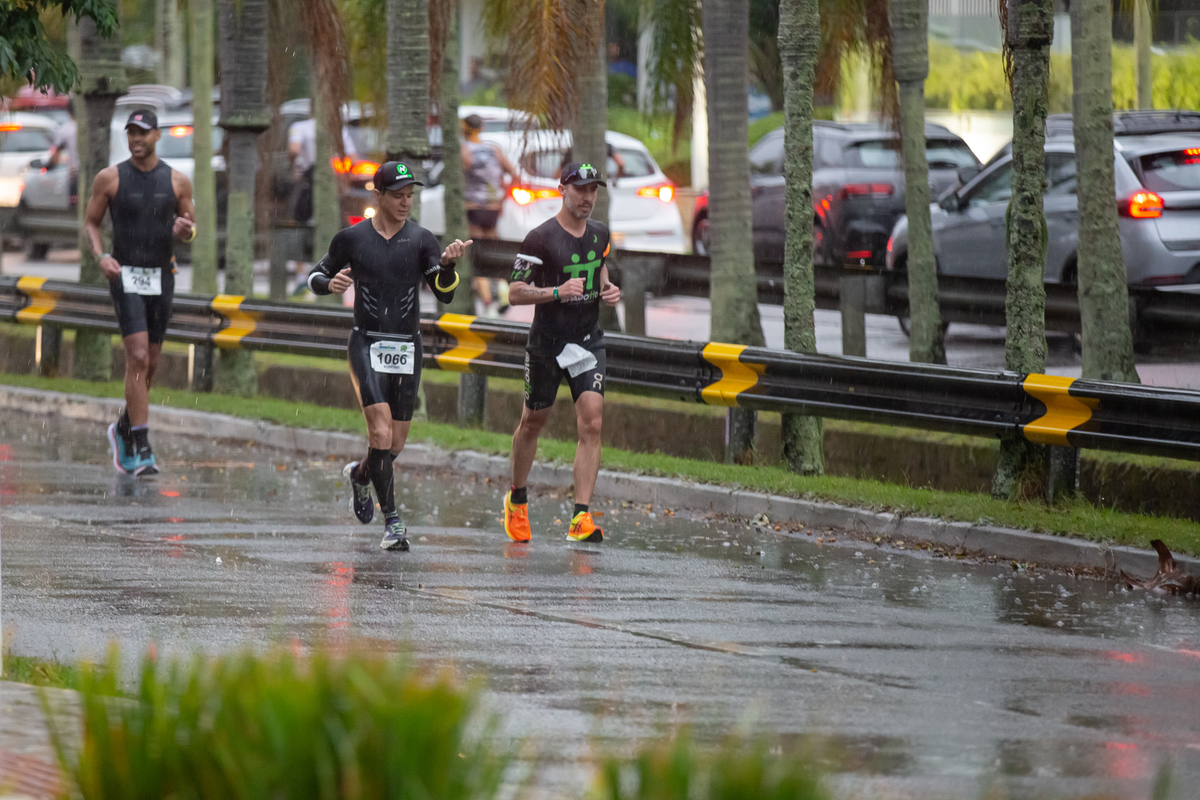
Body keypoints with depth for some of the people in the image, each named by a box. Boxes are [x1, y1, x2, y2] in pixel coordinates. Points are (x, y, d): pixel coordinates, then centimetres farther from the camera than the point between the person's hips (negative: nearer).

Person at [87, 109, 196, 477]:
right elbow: (91, 222, 6)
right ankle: (142, 450, -15)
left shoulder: (177, 181, 3)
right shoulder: (109, 178, -2)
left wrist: (185, 230, -14)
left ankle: (124, 429, 36)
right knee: (138, 357, -16)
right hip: (125, 276, -3)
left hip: (161, 279, 3)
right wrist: (101, 256, -13)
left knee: (150, 363, 11)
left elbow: (191, 229, 11)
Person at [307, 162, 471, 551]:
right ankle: (392, 521, -13)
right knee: (381, 434, -18)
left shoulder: (421, 240, 1)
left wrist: (447, 264, -27)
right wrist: (330, 283, -11)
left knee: (395, 445, 8)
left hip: (407, 348, 2)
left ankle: (360, 473, 42)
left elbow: (445, 293, -7)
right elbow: (317, 276, 12)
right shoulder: (352, 238, 0)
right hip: (367, 344, -2)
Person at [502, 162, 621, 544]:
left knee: (592, 423, -12)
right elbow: (515, 292, -12)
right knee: (533, 422, 12)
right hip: (546, 343, -4)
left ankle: (581, 518, -15)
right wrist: (557, 292, -26)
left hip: (588, 340, 4)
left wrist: (607, 291, 2)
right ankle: (517, 499, 37)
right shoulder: (540, 238, -13)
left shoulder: (599, 234, 5)